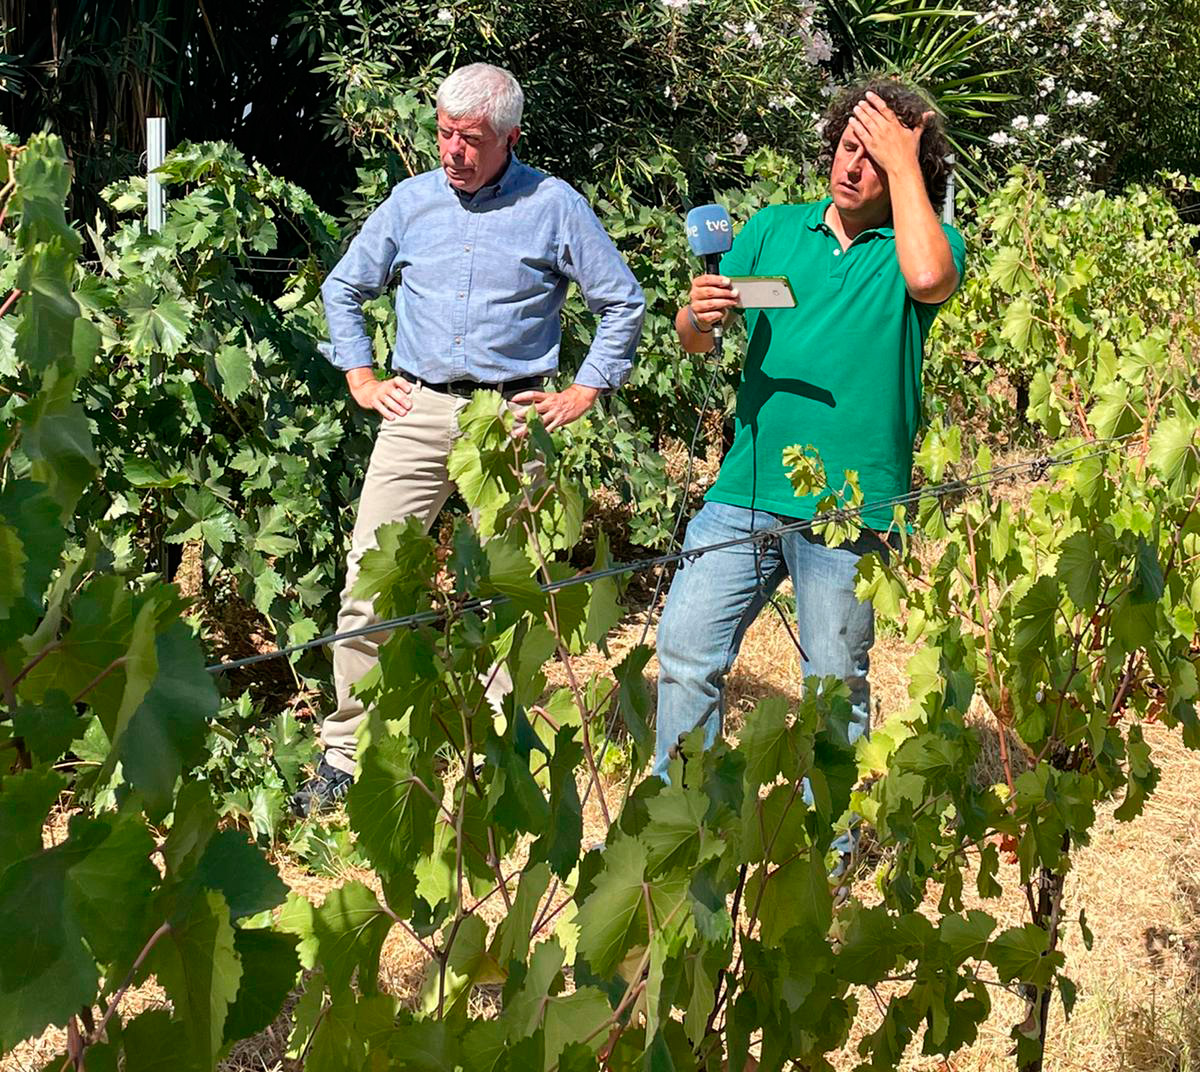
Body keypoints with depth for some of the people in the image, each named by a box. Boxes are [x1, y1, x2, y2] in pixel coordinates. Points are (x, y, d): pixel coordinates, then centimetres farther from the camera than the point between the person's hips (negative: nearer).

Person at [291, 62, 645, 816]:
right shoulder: (411, 200, 10)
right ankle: (345, 757, 4)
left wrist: (585, 393, 2)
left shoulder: (554, 207, 2)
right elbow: (344, 288, 22)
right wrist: (361, 379, 13)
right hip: (416, 410, 2)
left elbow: (624, 302, 7)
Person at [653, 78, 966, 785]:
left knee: (836, 685, 7)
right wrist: (699, 315, -13)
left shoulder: (925, 244, 1)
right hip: (747, 488, 3)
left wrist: (902, 159, -13)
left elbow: (928, 278, -25)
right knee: (686, 651, 1)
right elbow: (695, 341, 12)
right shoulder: (773, 228, 12)